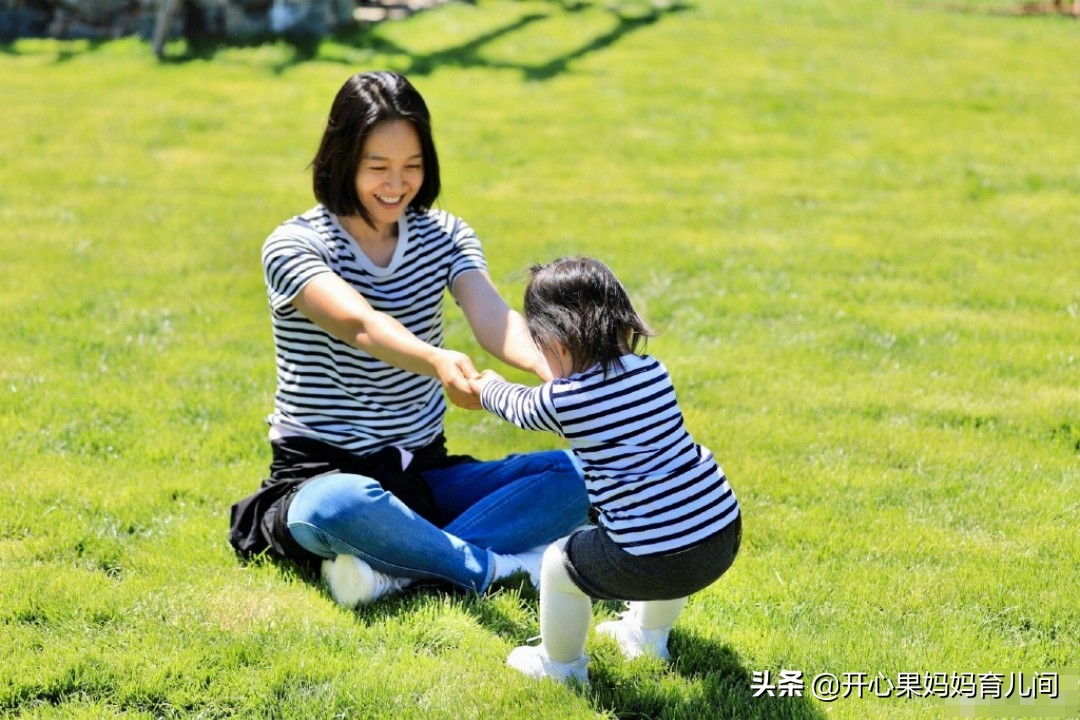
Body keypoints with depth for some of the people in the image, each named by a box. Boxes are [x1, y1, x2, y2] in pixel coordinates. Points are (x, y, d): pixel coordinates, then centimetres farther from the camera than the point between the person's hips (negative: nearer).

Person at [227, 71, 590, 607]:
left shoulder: (444, 237, 4)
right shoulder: (294, 245, -10)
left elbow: (494, 319, -17)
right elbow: (360, 325, -31)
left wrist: (554, 368, -40)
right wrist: (437, 361, -53)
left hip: (425, 475, 5)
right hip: (322, 475, -5)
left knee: (575, 476, -19)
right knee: (341, 505, -42)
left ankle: (390, 567, -28)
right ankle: (498, 565, -22)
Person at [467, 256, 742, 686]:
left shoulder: (563, 400, -7)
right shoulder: (653, 372, 7)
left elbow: (520, 408, 18)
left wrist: (488, 387, 41)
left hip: (654, 561, -6)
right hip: (725, 537, 6)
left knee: (558, 562, 18)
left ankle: (561, 666, 38)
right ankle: (649, 635, 58)